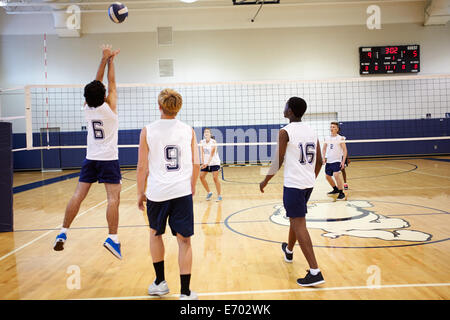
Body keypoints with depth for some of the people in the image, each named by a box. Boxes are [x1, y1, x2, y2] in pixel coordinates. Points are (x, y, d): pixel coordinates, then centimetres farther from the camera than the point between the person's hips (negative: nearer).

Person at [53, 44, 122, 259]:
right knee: (113, 198, -8)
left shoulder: (87, 108, 1)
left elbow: (97, 82, 10)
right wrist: (110, 60, 11)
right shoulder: (109, 107, -10)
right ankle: (112, 238, -14)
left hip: (90, 159, 5)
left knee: (78, 195, 6)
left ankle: (63, 233, 7)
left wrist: (104, 59, 14)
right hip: (109, 160, -5)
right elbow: (111, 82, 4)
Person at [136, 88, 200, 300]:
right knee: (184, 240, 6)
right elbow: (196, 164, 4)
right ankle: (185, 293, 9)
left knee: (155, 234, 22)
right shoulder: (188, 131, 3)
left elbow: (142, 166, -1)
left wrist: (140, 193, 9)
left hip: (157, 192, 0)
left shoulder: (147, 131, -2)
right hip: (182, 191, 0)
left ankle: (160, 283, 31)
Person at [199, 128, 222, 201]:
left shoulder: (213, 142, -15)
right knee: (201, 176, -3)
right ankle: (209, 192, 15)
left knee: (215, 178, -13)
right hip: (206, 163, 5)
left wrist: (207, 163, -33)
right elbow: (202, 153, -8)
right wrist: (203, 163, -22)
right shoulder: (202, 142, -2)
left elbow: (212, 154, -21)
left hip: (214, 162, -5)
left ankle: (219, 195, -2)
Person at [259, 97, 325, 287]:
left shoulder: (285, 132, -11)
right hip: (308, 183, 8)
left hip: (293, 184, -8)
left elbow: (278, 162, -11)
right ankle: (289, 251, 48)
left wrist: (265, 181, 1)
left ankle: (315, 272, -10)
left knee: (299, 225, -6)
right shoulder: (311, 131, 10)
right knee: (295, 219, 26)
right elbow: (319, 161, 12)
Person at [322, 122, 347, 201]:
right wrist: (324, 157, 2)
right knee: (327, 176, 11)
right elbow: (324, 149, 17)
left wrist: (343, 161, -15)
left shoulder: (340, 138, -6)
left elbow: (345, 150, -7)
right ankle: (336, 189, 34)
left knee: (336, 175, -21)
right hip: (328, 161, 6)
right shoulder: (327, 138, 8)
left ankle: (341, 193, -8)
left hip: (337, 160, -6)